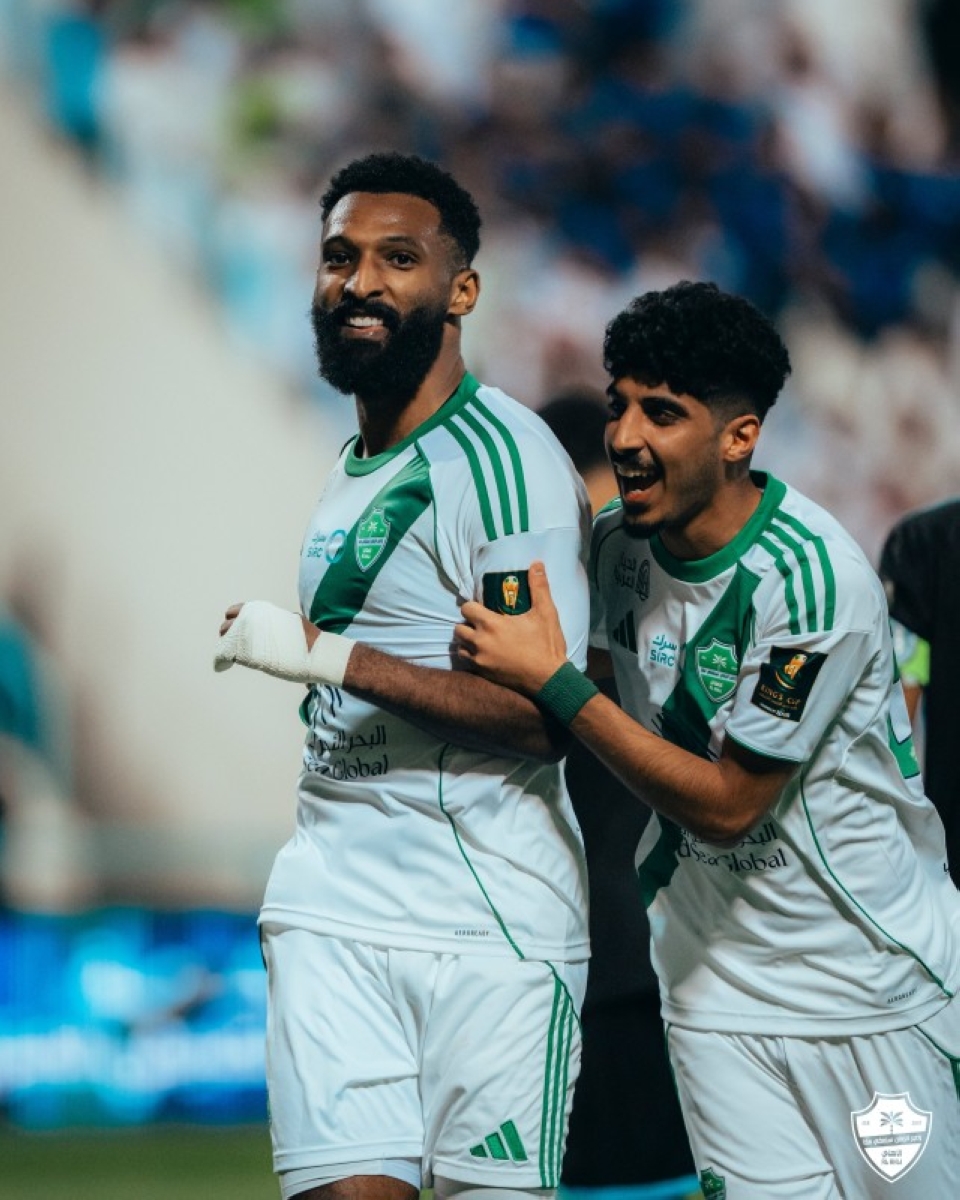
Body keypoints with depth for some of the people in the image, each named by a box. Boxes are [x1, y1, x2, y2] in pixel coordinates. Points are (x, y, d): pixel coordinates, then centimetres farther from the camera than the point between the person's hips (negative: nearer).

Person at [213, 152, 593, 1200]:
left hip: (488, 914, -7)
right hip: (331, 904, 7)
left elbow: (544, 712, -18)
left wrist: (325, 655, -18)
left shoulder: (503, 458, -9)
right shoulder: (351, 471, 18)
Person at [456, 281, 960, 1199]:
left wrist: (555, 683, -20)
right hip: (715, 980, 5)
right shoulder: (617, 546, -2)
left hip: (873, 983, -5)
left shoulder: (812, 578, -22)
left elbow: (727, 804, -20)